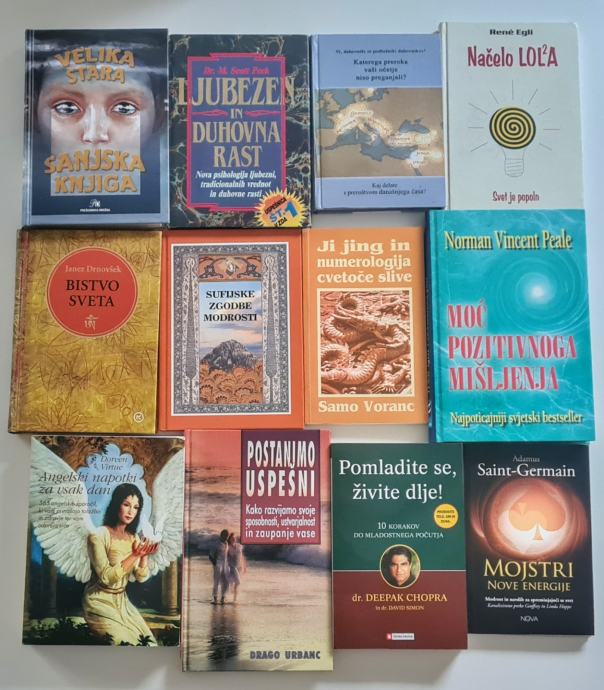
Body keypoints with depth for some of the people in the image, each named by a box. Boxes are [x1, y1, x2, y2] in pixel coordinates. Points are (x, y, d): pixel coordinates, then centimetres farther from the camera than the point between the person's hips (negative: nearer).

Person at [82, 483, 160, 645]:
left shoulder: (133, 538, 4)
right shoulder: (99, 535, -16)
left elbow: (141, 577, -1)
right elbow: (106, 577, -23)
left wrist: (144, 556, -20)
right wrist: (134, 555, -28)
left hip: (122, 602, 6)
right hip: (100, 603, -6)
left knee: (149, 644, -4)